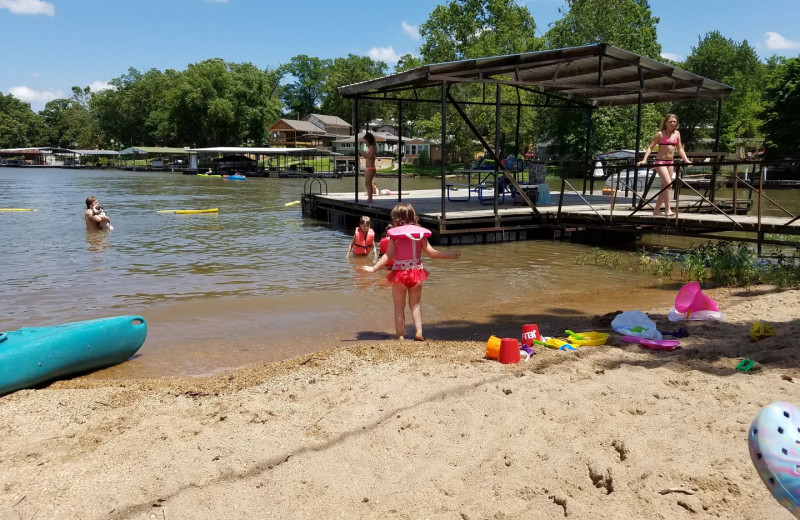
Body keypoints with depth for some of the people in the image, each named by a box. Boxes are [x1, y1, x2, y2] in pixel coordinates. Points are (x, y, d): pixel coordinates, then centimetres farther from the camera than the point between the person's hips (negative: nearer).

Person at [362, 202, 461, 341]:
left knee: (399, 307, 8)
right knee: (415, 304, 18)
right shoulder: (420, 233, 0)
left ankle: (400, 335, 8)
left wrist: (374, 268, -13)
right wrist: (451, 255, 11)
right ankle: (418, 331, 6)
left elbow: (388, 255, -15)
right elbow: (431, 252, 0)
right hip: (416, 272, 3)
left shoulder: (394, 234, -8)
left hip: (399, 273, -3)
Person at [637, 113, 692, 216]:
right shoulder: (660, 134, -6)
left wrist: (686, 160, 8)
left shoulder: (677, 134, 11)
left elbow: (679, 149, 17)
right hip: (660, 162, -6)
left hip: (670, 163, 6)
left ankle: (657, 210, 17)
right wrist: (644, 160, -20)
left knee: (664, 187, 9)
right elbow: (650, 147, -9)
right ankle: (667, 210, -19)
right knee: (668, 184, -18)